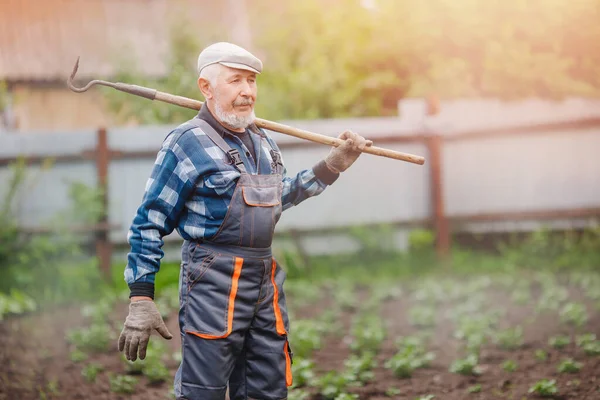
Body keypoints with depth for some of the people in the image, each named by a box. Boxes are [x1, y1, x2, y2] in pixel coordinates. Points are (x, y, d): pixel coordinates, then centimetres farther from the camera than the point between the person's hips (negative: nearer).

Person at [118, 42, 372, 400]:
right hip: (214, 286, -7)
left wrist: (334, 164, 26)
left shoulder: (264, 143, 13)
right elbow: (149, 224, -8)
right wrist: (141, 299, -13)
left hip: (266, 285, 7)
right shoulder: (187, 143, -9)